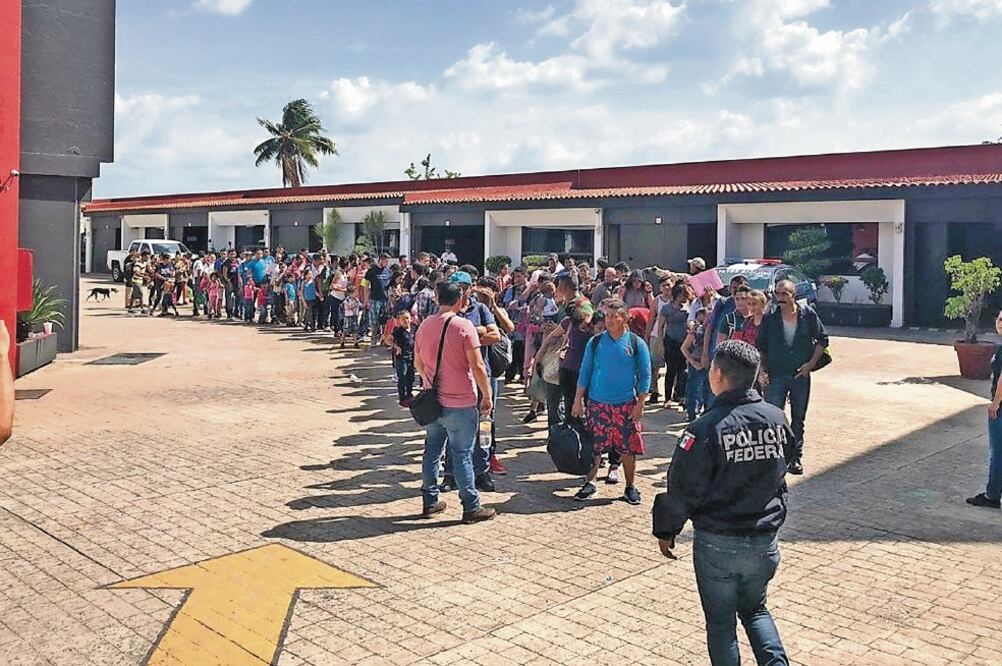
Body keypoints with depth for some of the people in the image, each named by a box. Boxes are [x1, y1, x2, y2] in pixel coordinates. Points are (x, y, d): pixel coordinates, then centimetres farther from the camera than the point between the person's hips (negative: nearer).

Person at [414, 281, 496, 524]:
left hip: (432, 401, 6)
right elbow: (477, 365, -15)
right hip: (460, 403, -6)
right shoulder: (463, 326, -13)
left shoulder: (424, 326, 6)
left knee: (432, 450, 14)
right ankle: (471, 508, 8)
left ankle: (430, 501, 22)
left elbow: (418, 363, 15)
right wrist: (487, 395, -6)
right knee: (462, 454, 0)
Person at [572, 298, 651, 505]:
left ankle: (630, 487, 20)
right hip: (597, 404, 1)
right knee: (593, 447, 4)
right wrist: (578, 400, 4)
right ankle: (589, 483, 21)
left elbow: (645, 376, 0)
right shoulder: (595, 342, 3)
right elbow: (585, 372, 8)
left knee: (628, 449, 4)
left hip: (626, 405, -1)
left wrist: (640, 405, -6)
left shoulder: (636, 343, -2)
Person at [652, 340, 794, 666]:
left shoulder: (707, 428, -22)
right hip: (765, 541, 5)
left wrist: (666, 530, 0)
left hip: (717, 544, -5)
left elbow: (682, 489, -15)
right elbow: (780, 473, 9)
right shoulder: (777, 419, -6)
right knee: (755, 609, 26)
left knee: (721, 622, 14)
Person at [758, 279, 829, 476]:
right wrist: (762, 371, -6)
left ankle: (796, 457, 24)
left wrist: (811, 363, -4)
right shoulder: (770, 319, -4)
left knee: (799, 419, 12)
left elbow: (822, 340, 6)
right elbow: (760, 348, 4)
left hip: (801, 375, 1)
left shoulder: (808, 315, -3)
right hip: (776, 376, -1)